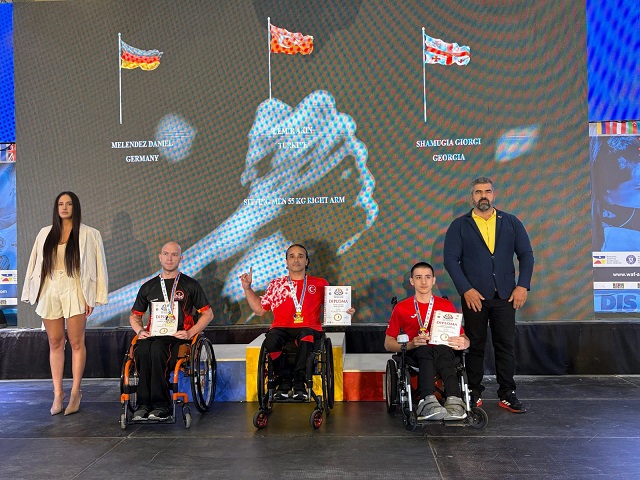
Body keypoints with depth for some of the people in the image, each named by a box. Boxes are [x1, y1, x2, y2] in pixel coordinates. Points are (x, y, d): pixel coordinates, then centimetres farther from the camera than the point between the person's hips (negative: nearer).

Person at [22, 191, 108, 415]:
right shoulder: (45, 234, 11)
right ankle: (57, 393, 14)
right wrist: (32, 293, 4)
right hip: (49, 293, 3)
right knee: (55, 343, 7)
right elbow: (35, 264, 11)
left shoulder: (89, 234, 1)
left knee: (77, 343, 0)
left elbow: (98, 266, -2)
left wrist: (92, 297, -7)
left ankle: (75, 392, 9)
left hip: (74, 293, -3)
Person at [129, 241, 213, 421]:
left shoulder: (190, 285, 11)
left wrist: (190, 332, -5)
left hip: (178, 339, -3)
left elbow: (208, 314, 10)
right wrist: (140, 330, 4)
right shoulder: (148, 287, 20)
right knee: (142, 348, -33)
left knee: (157, 348, -36)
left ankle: (161, 406, -31)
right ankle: (144, 403, -27)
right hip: (152, 336, 3)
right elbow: (134, 315, 27)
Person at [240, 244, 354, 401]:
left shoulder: (319, 284, 17)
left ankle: (299, 381, -22)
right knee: (271, 339, -33)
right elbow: (259, 310, 19)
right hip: (282, 328, 1)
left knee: (306, 337, -37)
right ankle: (284, 379, -13)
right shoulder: (276, 284, 20)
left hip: (309, 328, -1)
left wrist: (345, 311, -9)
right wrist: (247, 288, 14)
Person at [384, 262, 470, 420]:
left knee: (442, 349, -36)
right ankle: (429, 401, -57)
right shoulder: (401, 308, 12)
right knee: (424, 350, -37)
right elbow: (388, 344, 9)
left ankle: (453, 401, -55)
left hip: (442, 351, 1)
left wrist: (462, 343, -14)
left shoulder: (447, 306, 16)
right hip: (414, 354, -1)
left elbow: (463, 339, 13)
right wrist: (411, 344, -11)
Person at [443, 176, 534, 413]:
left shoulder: (511, 222, 9)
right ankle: (474, 393, 17)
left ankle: (507, 394, 16)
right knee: (475, 347, 7)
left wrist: (523, 285, -3)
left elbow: (526, 254, 8)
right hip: (474, 296, -1)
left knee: (506, 346, 5)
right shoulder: (459, 225, 3)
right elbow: (450, 259, -3)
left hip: (505, 296, 2)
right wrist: (466, 289, -11)